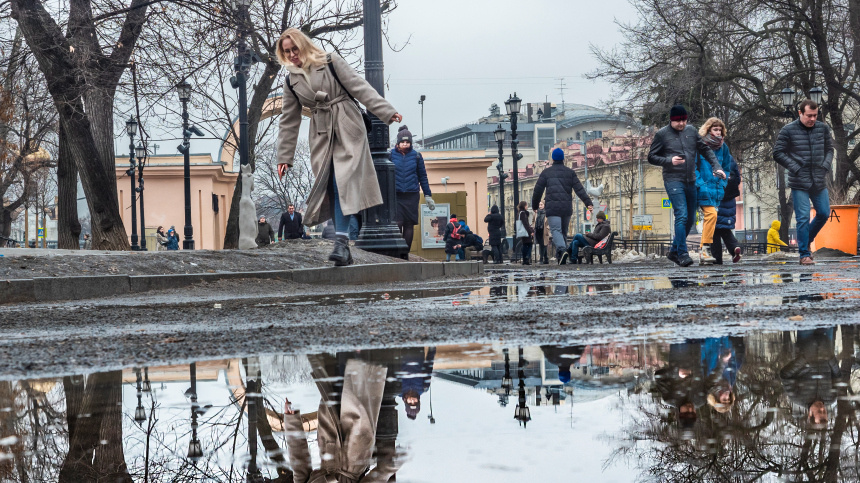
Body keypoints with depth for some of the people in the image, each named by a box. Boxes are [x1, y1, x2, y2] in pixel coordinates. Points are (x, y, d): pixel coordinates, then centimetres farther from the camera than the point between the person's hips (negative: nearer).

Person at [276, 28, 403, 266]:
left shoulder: (331, 62, 1)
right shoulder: (292, 81, 12)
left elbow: (359, 86, -4)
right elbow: (288, 121, 16)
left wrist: (386, 111, -11)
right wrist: (284, 157, 13)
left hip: (347, 129, -4)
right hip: (322, 135, 4)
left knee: (342, 182, -16)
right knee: (328, 185, -4)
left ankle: (342, 242, -22)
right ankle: (344, 251, -2)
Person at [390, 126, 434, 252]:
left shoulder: (416, 156, 7)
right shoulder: (391, 155, 4)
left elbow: (423, 176, 13)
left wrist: (428, 196, 12)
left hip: (412, 195, 1)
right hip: (395, 195, -1)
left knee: (409, 224, 1)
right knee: (397, 223, -12)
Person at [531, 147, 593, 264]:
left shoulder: (546, 172, 7)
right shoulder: (570, 172, 11)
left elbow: (538, 190, 7)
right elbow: (579, 189, 1)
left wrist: (535, 205, 19)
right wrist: (588, 203, -4)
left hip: (552, 207, -3)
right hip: (567, 208, 3)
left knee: (556, 230, -12)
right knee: (563, 231, 13)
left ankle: (562, 249, -38)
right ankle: (561, 259, 11)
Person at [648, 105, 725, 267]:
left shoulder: (692, 131, 10)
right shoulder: (662, 134, -1)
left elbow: (706, 150, 14)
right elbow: (651, 157, 1)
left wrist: (717, 167, 1)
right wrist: (669, 160, -15)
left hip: (690, 181, 6)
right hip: (673, 180, -5)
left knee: (690, 219, 9)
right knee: (682, 216, -17)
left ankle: (674, 251, 22)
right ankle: (682, 254, -14)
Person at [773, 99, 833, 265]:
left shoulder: (823, 128, 5)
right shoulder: (788, 130, -6)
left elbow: (829, 150, 15)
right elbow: (778, 153, -5)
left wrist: (825, 166, -2)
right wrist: (796, 169, -10)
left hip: (819, 182, 4)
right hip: (799, 183, -4)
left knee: (824, 214, 8)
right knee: (803, 218, -5)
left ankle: (806, 241, 31)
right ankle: (804, 254, 2)